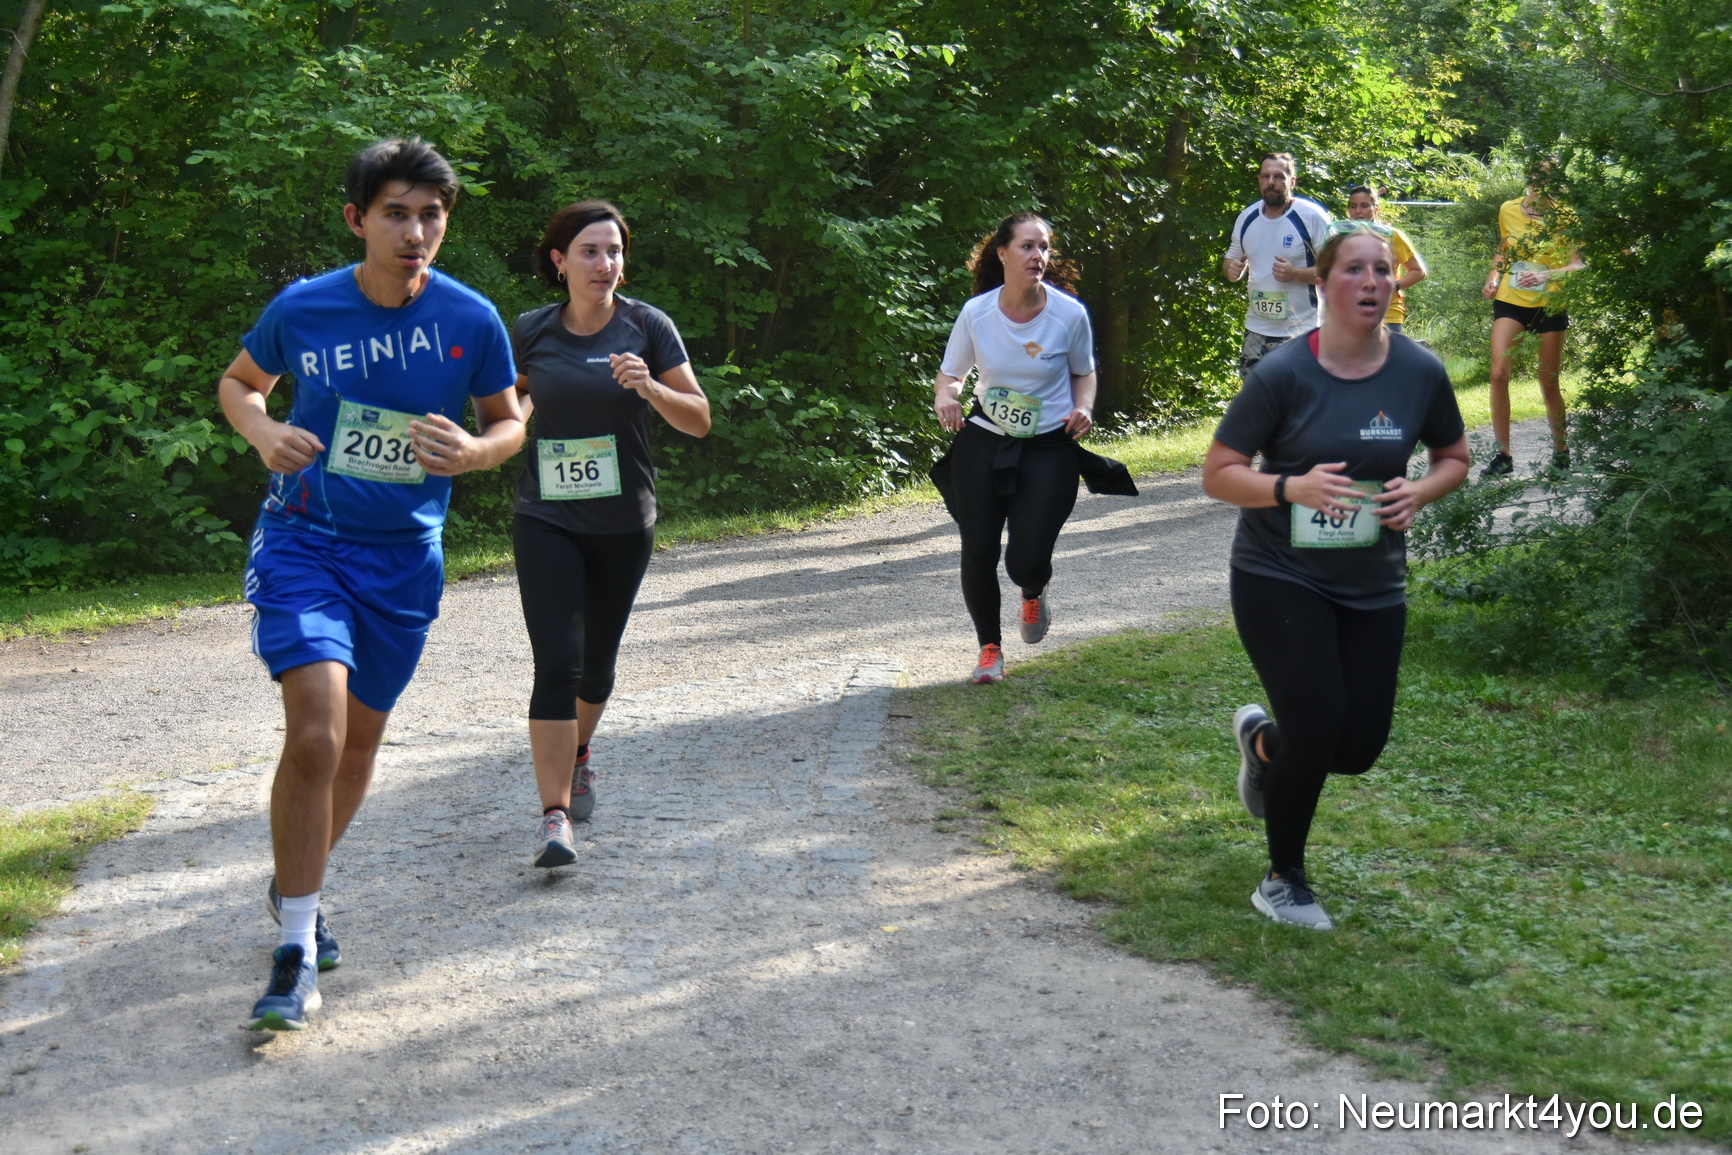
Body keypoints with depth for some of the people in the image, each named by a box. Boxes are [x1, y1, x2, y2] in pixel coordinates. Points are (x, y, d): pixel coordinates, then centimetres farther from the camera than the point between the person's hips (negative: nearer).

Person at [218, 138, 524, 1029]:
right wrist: (264, 431, -12)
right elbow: (239, 381, 10)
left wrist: (474, 451, -17)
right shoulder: (302, 308, -9)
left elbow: (509, 424, 6)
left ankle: (296, 887, 42)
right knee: (314, 732, -21)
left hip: (404, 555, 3)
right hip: (303, 537, -3)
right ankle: (297, 953, -10)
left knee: (360, 739, 15)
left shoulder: (471, 320, -8)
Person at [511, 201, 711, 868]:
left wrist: (650, 387, -21)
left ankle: (577, 755, 46)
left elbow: (698, 420, -3)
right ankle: (554, 814, -13)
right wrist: (514, 413, -3)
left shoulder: (646, 326, -4)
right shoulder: (532, 332, 0)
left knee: (597, 660, 15)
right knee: (556, 663, -14)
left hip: (624, 524, 1)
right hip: (546, 521, -1)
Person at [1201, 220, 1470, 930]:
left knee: (1359, 747, 4)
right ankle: (1283, 882, 15)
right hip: (1279, 578, -4)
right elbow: (1218, 474, -10)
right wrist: (1294, 486, -28)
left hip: (1373, 586, 4)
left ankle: (1262, 739, 39)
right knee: (1316, 728, -11)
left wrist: (1420, 492, -11)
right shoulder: (1283, 375, -14)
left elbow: (1454, 457, 11)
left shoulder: (1420, 373, -5)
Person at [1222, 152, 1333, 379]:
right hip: (1256, 331, 5)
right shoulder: (1247, 218, 8)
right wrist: (1231, 269, -4)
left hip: (1301, 334, -5)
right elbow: (1231, 261, 21)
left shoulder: (1312, 216, -8)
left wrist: (1295, 274, -23)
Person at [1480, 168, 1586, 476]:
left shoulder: (1563, 217, -7)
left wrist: (1546, 275, -28)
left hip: (1549, 304, -2)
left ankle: (1560, 450, 25)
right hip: (1510, 300, 2)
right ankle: (1502, 454, -7)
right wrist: (1493, 275, 3)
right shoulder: (1508, 210, 2)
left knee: (1549, 383, 5)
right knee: (1498, 373, -15)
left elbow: (1577, 264, -12)